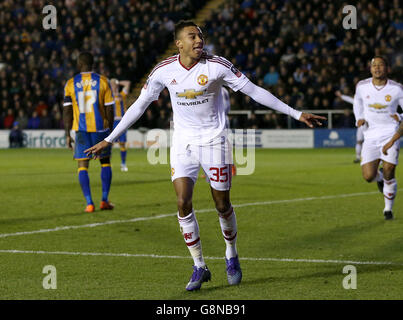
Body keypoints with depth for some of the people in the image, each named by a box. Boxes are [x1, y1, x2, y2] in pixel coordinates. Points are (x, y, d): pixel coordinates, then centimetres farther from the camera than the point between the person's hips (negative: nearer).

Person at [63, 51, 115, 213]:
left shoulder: (71, 84, 0)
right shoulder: (103, 81, -1)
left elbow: (67, 111, -2)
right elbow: (109, 109, -1)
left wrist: (68, 134, 3)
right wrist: (110, 130, 10)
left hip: (81, 129, 0)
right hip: (100, 127, 0)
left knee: (83, 166, 5)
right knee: (105, 162, 16)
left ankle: (89, 203, -5)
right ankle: (104, 200, 10)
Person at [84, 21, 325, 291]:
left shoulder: (217, 66, -12)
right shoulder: (164, 71, -6)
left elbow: (254, 91, -7)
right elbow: (139, 105, 4)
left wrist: (297, 114, -8)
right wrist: (109, 140, 5)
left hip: (214, 141, -1)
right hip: (183, 144, 2)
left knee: (222, 205, 2)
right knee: (183, 203, -11)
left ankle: (232, 256, 29)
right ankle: (199, 267, 3)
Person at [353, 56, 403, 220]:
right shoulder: (362, 86, -1)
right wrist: (359, 118, 8)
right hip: (371, 135, 2)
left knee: (388, 173, -12)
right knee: (368, 176, -8)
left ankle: (388, 208, 12)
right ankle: (380, 177, 32)